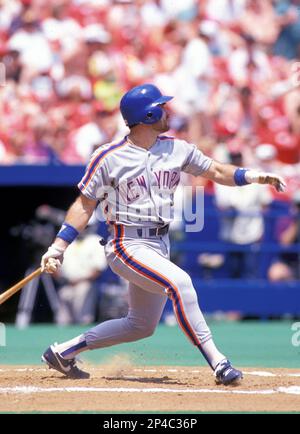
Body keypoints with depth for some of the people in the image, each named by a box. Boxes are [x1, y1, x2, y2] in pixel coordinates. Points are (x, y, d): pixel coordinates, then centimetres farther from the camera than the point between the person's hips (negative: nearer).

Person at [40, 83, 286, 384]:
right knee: (178, 281, -31)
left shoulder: (176, 149, 5)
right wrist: (57, 248, -9)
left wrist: (255, 177, -6)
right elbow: (85, 205, -4)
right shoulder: (108, 158, -9)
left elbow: (216, 172, 11)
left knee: (141, 326, 13)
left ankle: (63, 352, 25)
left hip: (160, 245, 7)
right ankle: (217, 362, -32)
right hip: (128, 245, -7)